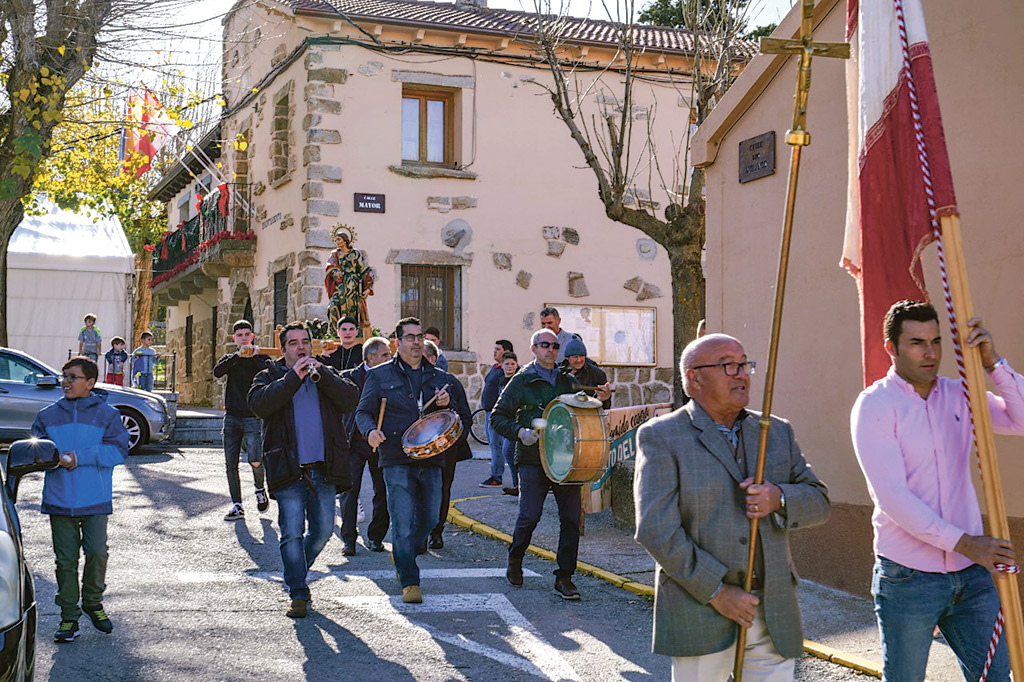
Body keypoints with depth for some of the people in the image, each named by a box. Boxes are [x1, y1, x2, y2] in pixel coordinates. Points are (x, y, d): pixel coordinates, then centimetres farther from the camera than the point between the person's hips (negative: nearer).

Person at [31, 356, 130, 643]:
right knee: (66, 559, 3)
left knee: (97, 553, -3)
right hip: (59, 499, 2)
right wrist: (55, 459, -15)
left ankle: (93, 603, 22)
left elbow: (118, 450, -7)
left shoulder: (107, 414, 1)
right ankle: (69, 616, 13)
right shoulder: (48, 416, 9)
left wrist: (80, 458, -16)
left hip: (95, 500, -2)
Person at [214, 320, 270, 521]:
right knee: (231, 464, 2)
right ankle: (237, 505, 11)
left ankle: (260, 489, 15)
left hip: (253, 417, -3)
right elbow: (217, 372, -9)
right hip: (231, 417, 3)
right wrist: (238, 355, -18)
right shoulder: (230, 359, 13)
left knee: (255, 460, -15)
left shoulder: (261, 359, 6)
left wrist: (254, 356, -16)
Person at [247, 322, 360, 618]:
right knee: (292, 533, -8)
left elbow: (351, 400, -2)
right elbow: (258, 403, -13)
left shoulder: (327, 375, 16)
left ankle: (296, 574, 32)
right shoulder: (270, 376, 8)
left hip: (323, 470, 3)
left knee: (323, 530, 8)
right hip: (289, 470, -3)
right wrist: (293, 377, -16)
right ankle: (298, 594, 0)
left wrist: (321, 374, -11)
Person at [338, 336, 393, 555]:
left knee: (383, 493, 6)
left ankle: (375, 537, 19)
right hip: (355, 444, -2)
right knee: (350, 490, -5)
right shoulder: (350, 377, -1)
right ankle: (348, 540, 1)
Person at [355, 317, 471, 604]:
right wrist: (371, 430, -14)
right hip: (396, 460, -3)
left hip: (431, 460, 4)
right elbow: (363, 411, 7)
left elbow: (464, 418, 18)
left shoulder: (441, 378, 16)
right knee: (404, 523, -8)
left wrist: (447, 404, -4)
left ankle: (403, 557, 34)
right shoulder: (379, 375, 8)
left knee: (429, 520, 8)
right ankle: (409, 582, 0)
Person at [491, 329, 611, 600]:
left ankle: (564, 577, 7)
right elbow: (498, 417, 3)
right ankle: (515, 559, 20)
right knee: (529, 516, -9)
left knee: (571, 517, -3)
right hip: (532, 459, -4)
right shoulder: (521, 382, 4)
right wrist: (519, 432, -14)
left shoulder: (568, 381, 16)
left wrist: (599, 400, 2)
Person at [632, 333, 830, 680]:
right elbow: (656, 530, -12)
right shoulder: (661, 437, -4)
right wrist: (716, 591, -15)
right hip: (699, 614, -4)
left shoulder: (777, 432, 11)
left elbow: (819, 502, 11)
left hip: (772, 612, 4)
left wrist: (780, 498, -11)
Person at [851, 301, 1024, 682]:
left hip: (972, 572, 5)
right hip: (908, 578, -4)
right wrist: (963, 542, -24)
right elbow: (892, 496, -18)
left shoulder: (958, 396, 8)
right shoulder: (875, 404, -9)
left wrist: (993, 363, -13)